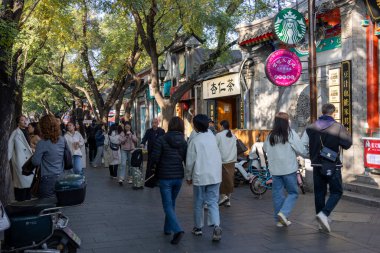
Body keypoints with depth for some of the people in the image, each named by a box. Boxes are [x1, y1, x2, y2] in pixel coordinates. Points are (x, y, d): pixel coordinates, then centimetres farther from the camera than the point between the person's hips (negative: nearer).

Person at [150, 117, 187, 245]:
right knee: (172, 203, 21)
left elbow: (154, 158, -14)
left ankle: (177, 230, -18)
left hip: (165, 177, -4)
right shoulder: (184, 142, 0)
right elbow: (187, 161, 0)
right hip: (178, 176, 4)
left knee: (168, 205, -1)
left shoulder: (161, 140, -11)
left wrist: (155, 166, 7)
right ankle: (168, 228, 31)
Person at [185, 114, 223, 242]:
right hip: (215, 176, 4)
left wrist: (188, 176, 4)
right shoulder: (212, 137, 4)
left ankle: (198, 228, 25)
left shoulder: (195, 140, -11)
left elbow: (190, 161, -9)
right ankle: (216, 226, -12)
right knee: (213, 202, 6)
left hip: (200, 177, -4)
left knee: (199, 203, 12)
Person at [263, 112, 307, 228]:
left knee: (277, 193, 11)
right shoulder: (290, 133, -9)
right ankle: (284, 213, -11)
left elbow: (265, 149, 17)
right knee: (293, 192, 8)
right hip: (289, 168, -4)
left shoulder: (270, 135, 3)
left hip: (275, 169, 4)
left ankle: (279, 220, 15)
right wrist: (307, 153, 13)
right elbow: (300, 150, -8)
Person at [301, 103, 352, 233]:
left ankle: (322, 221, 19)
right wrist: (346, 133, 13)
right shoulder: (338, 127, -9)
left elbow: (302, 145, 0)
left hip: (317, 165, 4)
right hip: (333, 165, -4)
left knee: (319, 192, 13)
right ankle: (324, 214, -14)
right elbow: (347, 144, -3)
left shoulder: (311, 127, 1)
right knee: (336, 192, 7)